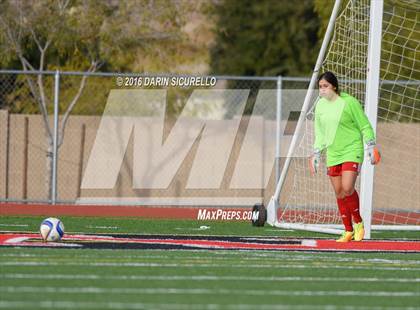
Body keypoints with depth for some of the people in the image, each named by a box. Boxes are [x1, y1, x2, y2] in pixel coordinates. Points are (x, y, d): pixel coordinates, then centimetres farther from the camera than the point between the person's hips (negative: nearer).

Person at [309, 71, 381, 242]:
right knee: (339, 193, 3)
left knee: (347, 188, -19)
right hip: (333, 153, 6)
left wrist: (370, 147, -8)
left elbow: (365, 126, -3)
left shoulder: (349, 102, -9)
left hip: (352, 151, -6)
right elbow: (319, 132, 19)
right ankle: (348, 231, 12)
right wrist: (316, 154, 15)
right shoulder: (320, 105, 8)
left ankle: (358, 223, 2)